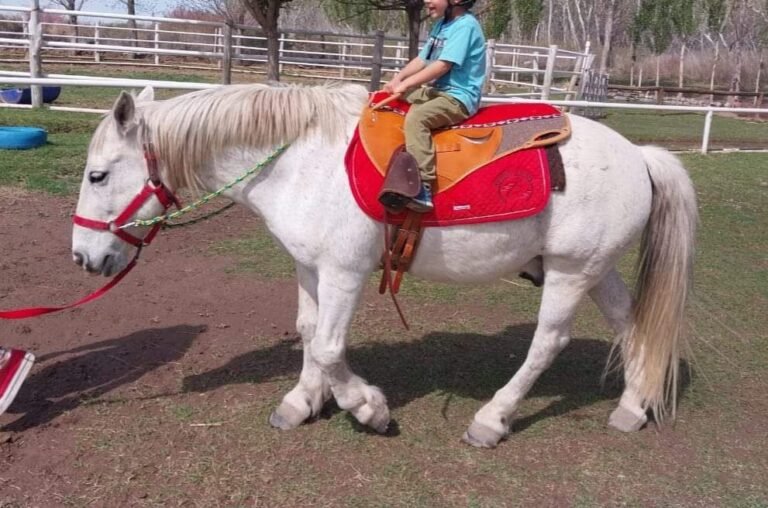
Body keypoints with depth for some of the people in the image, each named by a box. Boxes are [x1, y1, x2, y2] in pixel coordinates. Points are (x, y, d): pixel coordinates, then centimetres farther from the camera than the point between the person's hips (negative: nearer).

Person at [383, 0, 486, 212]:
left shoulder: (465, 25, -15)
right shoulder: (441, 24, 14)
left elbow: (442, 66, -22)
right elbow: (422, 59, 14)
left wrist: (405, 84, -19)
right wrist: (397, 79, -2)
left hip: (460, 97, -11)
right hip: (438, 90, 11)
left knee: (416, 118, -32)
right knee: (391, 100, 10)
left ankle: (423, 190, -38)